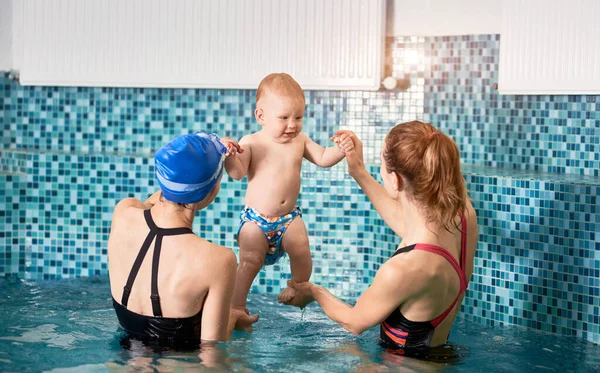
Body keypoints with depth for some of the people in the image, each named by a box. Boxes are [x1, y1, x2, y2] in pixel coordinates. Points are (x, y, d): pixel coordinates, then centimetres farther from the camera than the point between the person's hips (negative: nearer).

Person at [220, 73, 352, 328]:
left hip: (289, 216, 3)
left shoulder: (300, 141, 4)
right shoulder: (251, 143, -6)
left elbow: (323, 159, 4)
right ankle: (236, 305, 0)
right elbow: (237, 173, -13)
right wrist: (229, 154, -31)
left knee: (301, 248, -19)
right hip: (255, 218, -2)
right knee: (250, 261, -12)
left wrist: (342, 148, -14)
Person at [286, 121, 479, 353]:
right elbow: (407, 225, 9)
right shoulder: (464, 214, -16)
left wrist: (314, 292, 5)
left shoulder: (402, 270, -38)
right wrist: (359, 173, 11)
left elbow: (354, 323, -15)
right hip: (437, 351, 7)